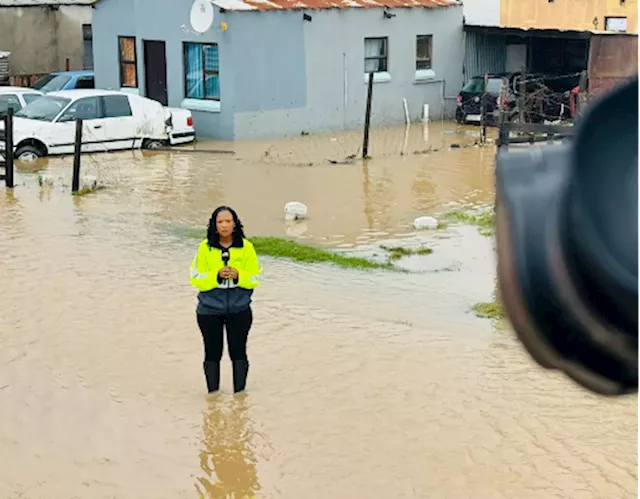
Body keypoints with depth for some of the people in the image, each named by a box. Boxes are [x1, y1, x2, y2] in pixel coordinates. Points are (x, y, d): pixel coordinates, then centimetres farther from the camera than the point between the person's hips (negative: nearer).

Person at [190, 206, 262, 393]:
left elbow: (255, 278, 0)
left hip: (239, 309, 0)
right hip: (210, 310, 0)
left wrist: (238, 276, -19)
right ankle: (213, 394, 22)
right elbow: (195, 278, -6)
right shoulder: (205, 247, -5)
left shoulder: (246, 247, -3)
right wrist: (216, 275, -21)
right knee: (212, 353, 8)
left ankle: (240, 393, 19)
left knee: (238, 352, 6)